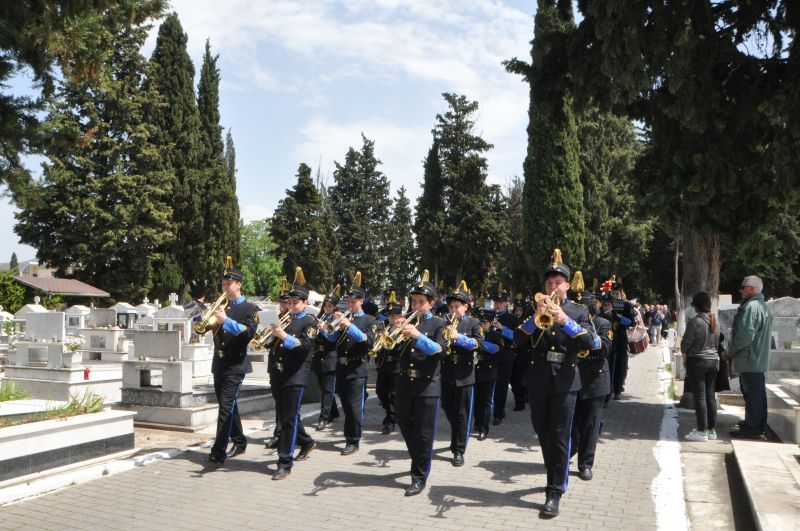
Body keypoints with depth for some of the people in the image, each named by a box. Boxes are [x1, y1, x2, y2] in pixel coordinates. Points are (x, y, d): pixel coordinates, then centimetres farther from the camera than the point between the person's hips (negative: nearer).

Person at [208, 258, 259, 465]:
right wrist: (210, 315, -9)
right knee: (228, 406, 14)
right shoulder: (221, 306, 13)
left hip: (235, 366, -6)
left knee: (226, 407, -11)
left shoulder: (250, 308, -3)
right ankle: (239, 442, 28)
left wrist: (226, 320, -26)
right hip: (218, 364, 6)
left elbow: (249, 332, -17)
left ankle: (218, 451, -12)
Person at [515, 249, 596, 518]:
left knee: (560, 438, -4)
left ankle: (555, 493, 2)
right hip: (538, 381, 3)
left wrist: (565, 320, -23)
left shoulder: (579, 311, 4)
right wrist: (536, 317, -19)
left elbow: (589, 343, -11)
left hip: (565, 382, -2)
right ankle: (556, 476, 37)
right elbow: (517, 339, -5)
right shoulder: (535, 310, 8)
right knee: (543, 435, 14)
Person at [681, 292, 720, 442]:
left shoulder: (694, 321, -17)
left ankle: (702, 431, 2)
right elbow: (717, 342, 10)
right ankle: (712, 429, 17)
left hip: (697, 362, -7)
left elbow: (685, 343, -12)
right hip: (713, 361, 7)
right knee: (710, 396, 12)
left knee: (699, 397, -2)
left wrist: (684, 358, 4)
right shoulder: (714, 320, 5)